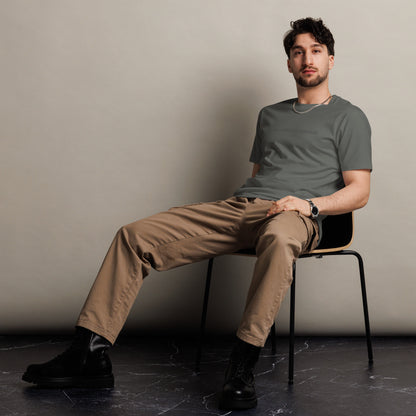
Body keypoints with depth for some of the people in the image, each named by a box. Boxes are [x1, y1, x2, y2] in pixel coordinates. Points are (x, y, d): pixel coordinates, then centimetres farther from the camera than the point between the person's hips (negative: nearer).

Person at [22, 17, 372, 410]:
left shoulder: (348, 117, 13)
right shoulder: (270, 114, 30)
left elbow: (359, 190, 5)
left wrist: (310, 204, -13)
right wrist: (240, 203, 9)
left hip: (297, 215, -5)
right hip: (238, 204, 6)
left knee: (278, 238, -46)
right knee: (134, 235, -12)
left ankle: (242, 364, -40)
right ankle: (89, 353, -16)